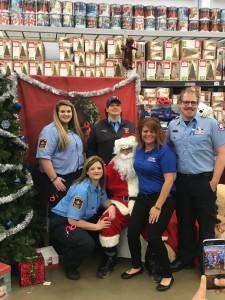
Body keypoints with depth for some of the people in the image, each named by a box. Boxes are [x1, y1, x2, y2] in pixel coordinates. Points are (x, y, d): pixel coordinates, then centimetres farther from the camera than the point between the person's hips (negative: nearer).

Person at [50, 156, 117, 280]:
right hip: (61, 221, -9)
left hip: (80, 219, 9)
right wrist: (96, 226, -20)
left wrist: (111, 206, -8)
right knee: (87, 244, -29)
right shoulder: (82, 189, -28)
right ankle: (69, 266, 2)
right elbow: (73, 220, -28)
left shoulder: (99, 185, -3)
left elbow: (104, 201, 16)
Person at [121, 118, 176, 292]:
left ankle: (167, 275, 13)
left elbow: (169, 181, -19)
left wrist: (158, 207, -20)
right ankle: (137, 266, 29)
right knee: (132, 232, 3)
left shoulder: (165, 152, -16)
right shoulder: (139, 150, 5)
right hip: (143, 197, 7)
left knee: (154, 238, -9)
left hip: (163, 199, -6)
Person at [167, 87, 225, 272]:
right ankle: (186, 258, 31)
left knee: (207, 225, 5)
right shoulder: (172, 125, 7)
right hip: (181, 181, 4)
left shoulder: (210, 123, -5)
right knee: (184, 222, 16)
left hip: (204, 181, -4)